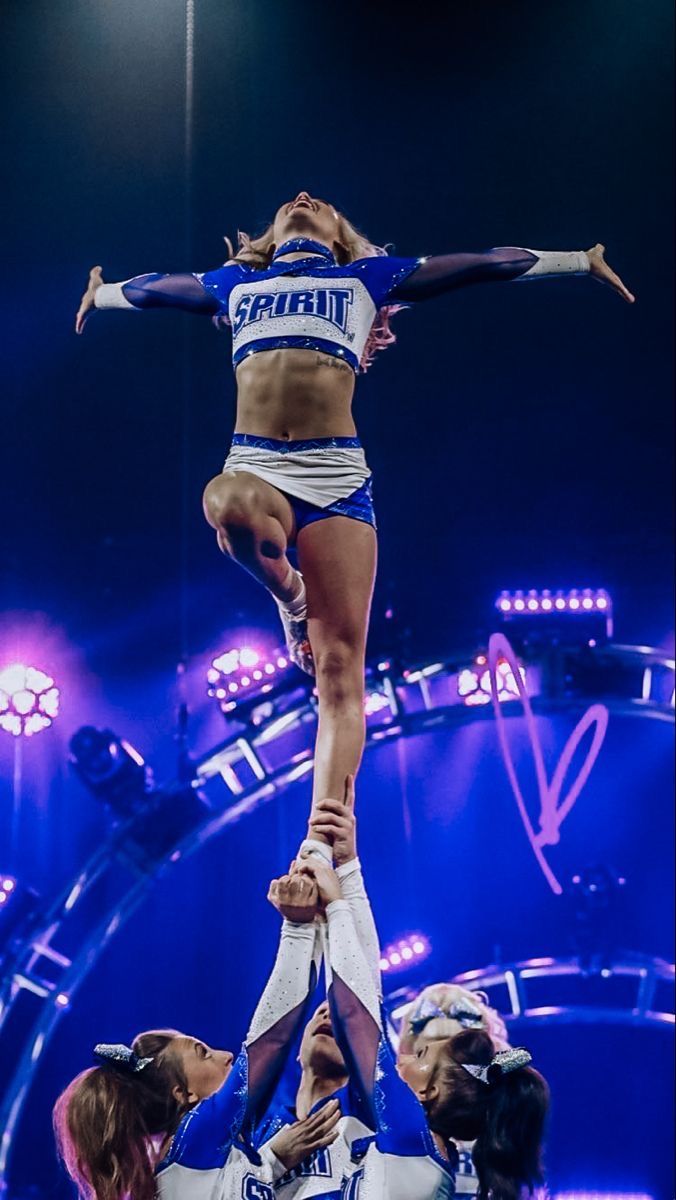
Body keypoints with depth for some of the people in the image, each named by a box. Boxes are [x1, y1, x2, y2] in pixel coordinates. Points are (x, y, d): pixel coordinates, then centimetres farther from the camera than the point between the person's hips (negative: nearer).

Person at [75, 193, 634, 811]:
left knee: (340, 670, -12)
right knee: (229, 505, -39)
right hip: (255, 468, 1)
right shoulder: (235, 285, 27)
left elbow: (485, 264, 27)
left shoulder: (367, 278, 22)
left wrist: (581, 261, 31)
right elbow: (146, 288, 45)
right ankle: (289, 596, -5)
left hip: (335, 476, -1)